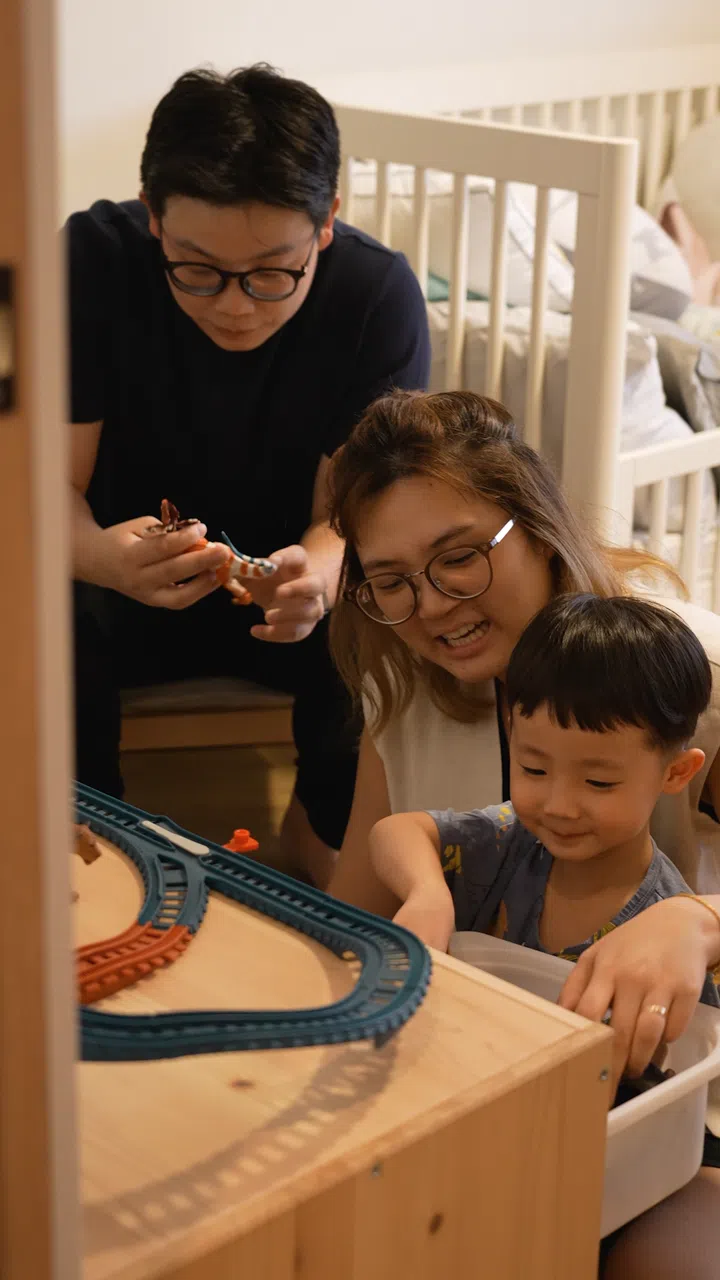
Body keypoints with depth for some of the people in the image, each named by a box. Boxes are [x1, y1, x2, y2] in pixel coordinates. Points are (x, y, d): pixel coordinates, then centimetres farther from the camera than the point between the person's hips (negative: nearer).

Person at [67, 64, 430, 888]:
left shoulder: (378, 294, -19)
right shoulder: (92, 262, -20)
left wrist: (318, 576, -45)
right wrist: (103, 556, -45)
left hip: (290, 582, 1)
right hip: (127, 582, 0)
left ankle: (323, 831, 1)